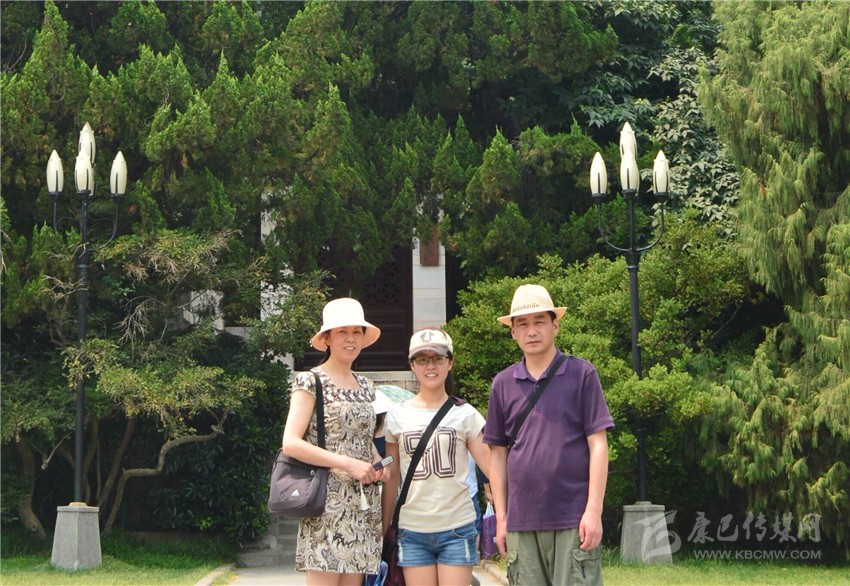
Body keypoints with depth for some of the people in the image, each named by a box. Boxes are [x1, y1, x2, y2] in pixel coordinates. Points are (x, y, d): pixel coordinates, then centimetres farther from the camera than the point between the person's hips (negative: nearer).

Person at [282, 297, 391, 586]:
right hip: (327, 504, -6)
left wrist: (379, 464, 5)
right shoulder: (310, 383, -4)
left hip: (364, 505, 6)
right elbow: (291, 443, -13)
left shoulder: (364, 387, 16)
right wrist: (348, 464, -18)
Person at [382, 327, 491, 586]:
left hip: (457, 528, -1)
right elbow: (391, 479, 11)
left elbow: (490, 463, -5)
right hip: (413, 531, 1)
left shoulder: (465, 414, 3)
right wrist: (384, 529, 11)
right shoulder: (398, 415, 7)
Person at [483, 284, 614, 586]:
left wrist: (594, 510, -10)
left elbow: (598, 445, -3)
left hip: (573, 519, -3)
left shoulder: (581, 374, 1)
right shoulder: (503, 384, 9)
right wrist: (500, 516, 8)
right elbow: (498, 454, 13)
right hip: (522, 522, 3)